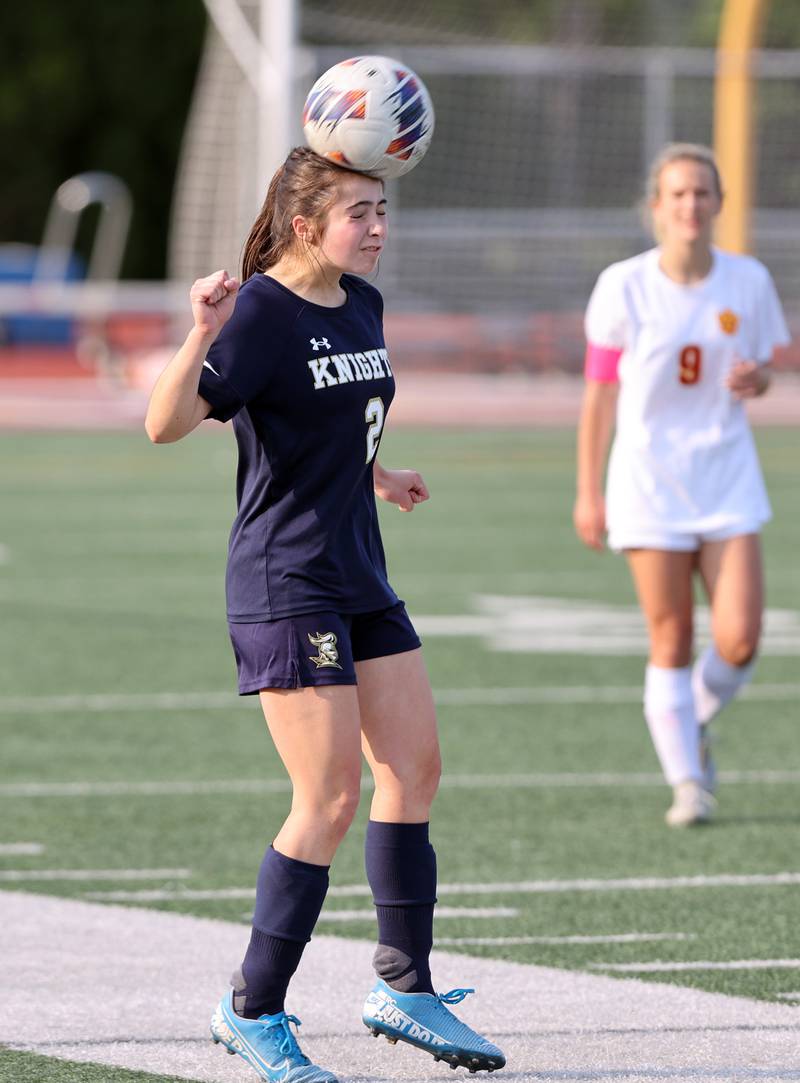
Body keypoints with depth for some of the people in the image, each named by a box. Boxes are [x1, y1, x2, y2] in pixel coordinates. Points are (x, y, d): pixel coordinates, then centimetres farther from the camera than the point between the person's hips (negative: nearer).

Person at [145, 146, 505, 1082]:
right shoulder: (262, 312, -15)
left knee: (415, 767, 10)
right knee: (332, 795, -10)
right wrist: (203, 335, -39)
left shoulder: (363, 306, 9)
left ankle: (403, 988, 22)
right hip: (283, 583, -9)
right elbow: (167, 424, -26)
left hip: (358, 576, 9)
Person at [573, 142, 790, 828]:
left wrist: (756, 378, -12)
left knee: (739, 642, -8)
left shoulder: (748, 282, 0)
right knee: (672, 642, -2)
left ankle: (696, 723, 24)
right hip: (648, 478, -2)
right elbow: (599, 392, 1)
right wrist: (588, 492, 1)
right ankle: (688, 782, 11)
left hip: (728, 478, 2)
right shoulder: (624, 287, -6)